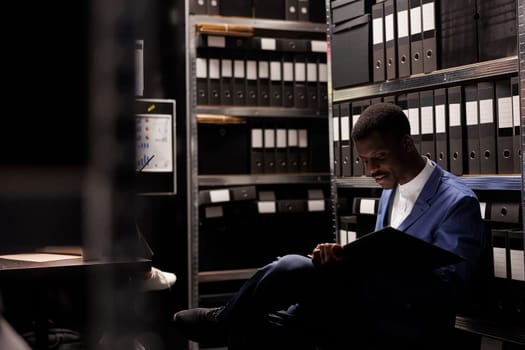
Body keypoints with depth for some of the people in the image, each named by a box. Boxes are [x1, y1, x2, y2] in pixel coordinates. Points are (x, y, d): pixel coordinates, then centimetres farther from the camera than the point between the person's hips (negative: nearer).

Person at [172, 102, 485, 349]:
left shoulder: (458, 203, -14)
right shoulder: (391, 190, 14)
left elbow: (446, 290, -23)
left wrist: (359, 265, -33)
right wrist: (344, 258, -7)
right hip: (371, 314, 8)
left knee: (293, 269, -19)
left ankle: (224, 322, 6)